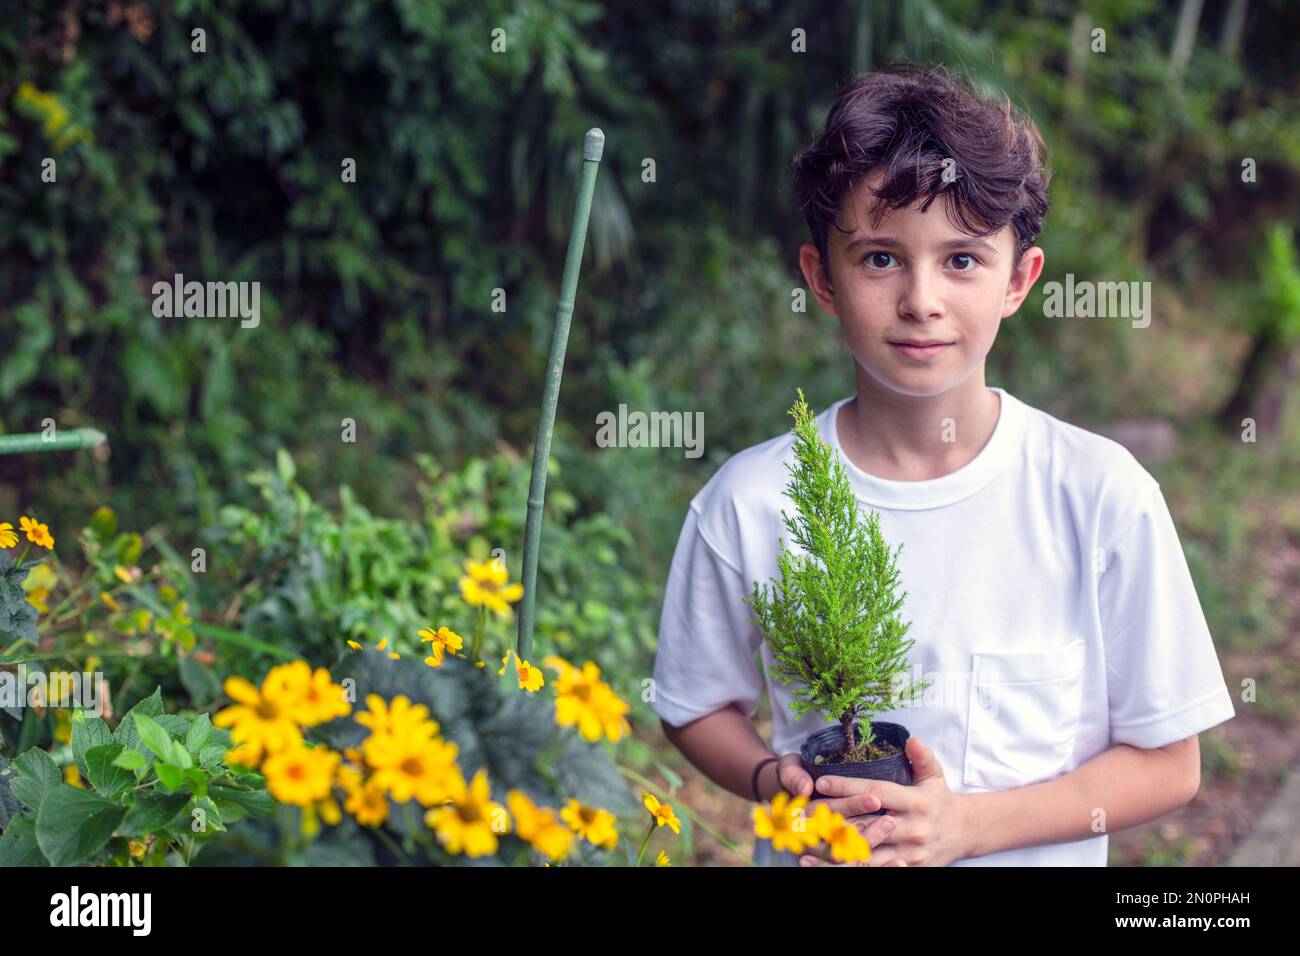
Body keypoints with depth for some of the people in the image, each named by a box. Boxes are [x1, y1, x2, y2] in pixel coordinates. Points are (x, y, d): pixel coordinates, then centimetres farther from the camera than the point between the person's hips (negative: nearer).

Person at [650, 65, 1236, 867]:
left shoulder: (1101, 494, -15)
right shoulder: (749, 505, -13)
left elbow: (1168, 763, -9)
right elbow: (698, 709, 1)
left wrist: (970, 823, -20)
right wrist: (778, 782, -18)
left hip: (1032, 852, 0)